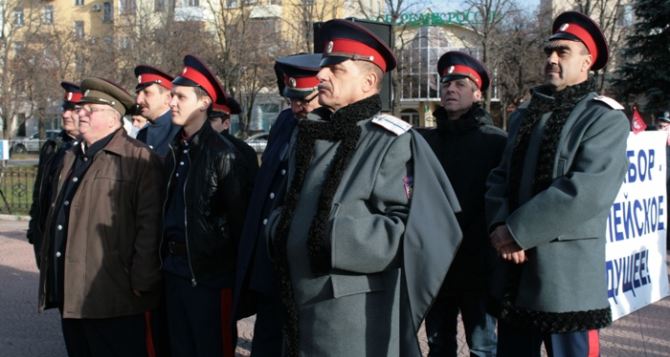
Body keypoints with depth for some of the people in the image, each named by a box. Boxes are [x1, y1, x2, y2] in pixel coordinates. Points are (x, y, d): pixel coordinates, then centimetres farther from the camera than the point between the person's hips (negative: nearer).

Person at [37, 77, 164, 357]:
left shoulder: (138, 159, -10)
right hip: (71, 297, 8)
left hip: (112, 301, -8)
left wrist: (141, 282, -17)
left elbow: (150, 226, -16)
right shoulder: (71, 158, 18)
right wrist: (48, 276, 21)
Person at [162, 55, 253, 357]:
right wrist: (166, 256, 10)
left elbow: (240, 214, -13)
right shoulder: (173, 151, 11)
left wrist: (239, 269, -12)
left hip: (210, 270, -7)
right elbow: (168, 206, 14)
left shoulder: (223, 153, -12)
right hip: (175, 267, 7)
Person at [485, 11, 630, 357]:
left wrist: (518, 231, -17)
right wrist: (499, 225, -10)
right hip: (514, 274, 6)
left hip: (566, 274, -6)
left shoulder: (605, 118, -6)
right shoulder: (524, 116, 17)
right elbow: (501, 176, 11)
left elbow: (589, 190, -19)